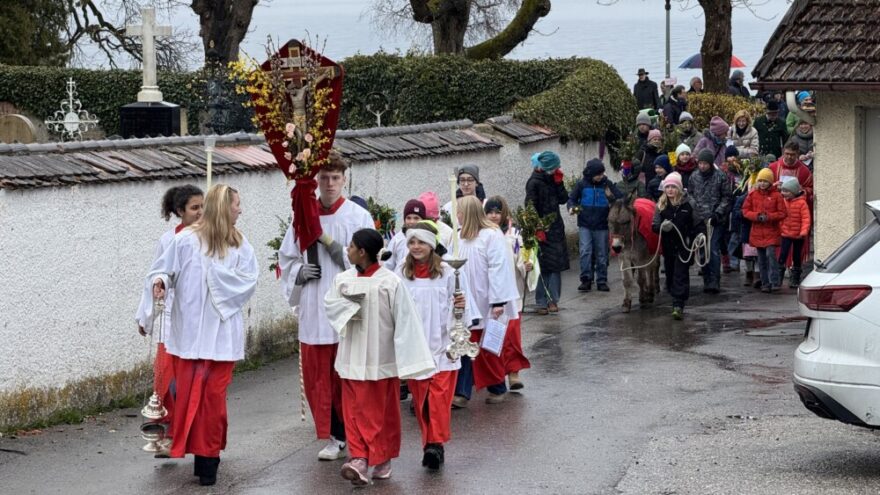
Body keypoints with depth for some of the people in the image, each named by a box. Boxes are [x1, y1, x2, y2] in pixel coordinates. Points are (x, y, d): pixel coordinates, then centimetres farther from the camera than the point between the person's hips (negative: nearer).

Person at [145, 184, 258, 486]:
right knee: (187, 392, 1)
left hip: (221, 332, 2)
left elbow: (249, 282, -2)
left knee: (213, 395, 0)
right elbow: (164, 268, 1)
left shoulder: (240, 246, 7)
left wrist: (219, 277, -11)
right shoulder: (187, 240, -2)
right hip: (189, 329, -2)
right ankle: (192, 448, 12)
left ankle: (208, 455, 6)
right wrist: (160, 281, -20)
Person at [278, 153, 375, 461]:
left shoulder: (358, 217, -1)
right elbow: (286, 258, 15)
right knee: (316, 375, 6)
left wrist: (344, 255, -18)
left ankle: (342, 436, 12)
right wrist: (300, 272, -4)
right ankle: (334, 437, 17)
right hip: (313, 309, 3)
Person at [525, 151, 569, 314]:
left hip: (556, 228, 7)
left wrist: (559, 182, -2)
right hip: (542, 229, -7)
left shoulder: (551, 180, 11)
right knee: (544, 266, -3)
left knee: (556, 265, 3)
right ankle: (543, 300, 4)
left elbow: (563, 199, 8)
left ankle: (552, 299, 7)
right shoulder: (534, 182, -10)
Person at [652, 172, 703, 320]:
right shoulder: (661, 205, 3)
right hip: (668, 247, 4)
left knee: (681, 276, -8)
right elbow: (654, 226, 3)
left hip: (684, 246, -4)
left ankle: (678, 306, -12)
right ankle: (677, 301, 27)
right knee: (670, 275, 11)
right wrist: (662, 227, -19)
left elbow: (698, 225, -1)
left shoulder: (688, 203, -6)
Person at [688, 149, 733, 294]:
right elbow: (689, 195, 17)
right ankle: (707, 281, 16)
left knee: (714, 249, -11)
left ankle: (714, 282, -12)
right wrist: (693, 211, 4)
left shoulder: (721, 177, -4)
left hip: (716, 221, -4)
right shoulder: (694, 177, 8)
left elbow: (727, 198, -2)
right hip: (700, 220, 4)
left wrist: (718, 213, -11)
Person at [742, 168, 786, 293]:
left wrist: (769, 217, -17)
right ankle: (765, 283, 16)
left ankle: (775, 282, -13)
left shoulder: (776, 196, -3)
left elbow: (782, 213, -3)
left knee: (771, 254, -18)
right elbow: (745, 210, 6)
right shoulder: (753, 195, 6)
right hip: (757, 232, 4)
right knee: (761, 259, 8)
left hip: (771, 232, -4)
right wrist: (757, 216, -11)